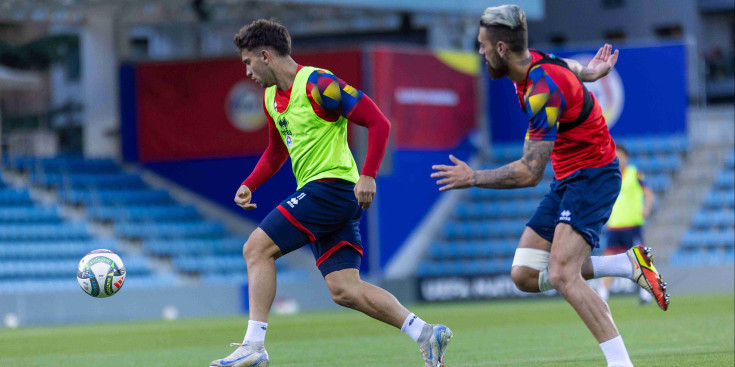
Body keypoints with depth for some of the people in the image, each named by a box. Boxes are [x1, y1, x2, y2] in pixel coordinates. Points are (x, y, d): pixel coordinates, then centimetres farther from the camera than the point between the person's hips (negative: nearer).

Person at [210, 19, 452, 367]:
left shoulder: (318, 85, -13)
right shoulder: (271, 97, 15)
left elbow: (378, 122, -14)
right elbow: (276, 151, 30)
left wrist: (368, 175, -22)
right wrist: (249, 185, 15)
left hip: (331, 186, -9)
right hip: (315, 192, 9)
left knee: (257, 248, -11)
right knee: (345, 290, 1)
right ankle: (427, 334, 1)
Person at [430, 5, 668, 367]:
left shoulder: (544, 91, -27)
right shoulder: (532, 63, 2)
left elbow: (530, 173, -26)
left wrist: (474, 178, -18)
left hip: (592, 175, -10)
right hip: (568, 180, 10)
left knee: (561, 275, -26)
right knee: (524, 275, 1)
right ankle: (629, 264, 6)